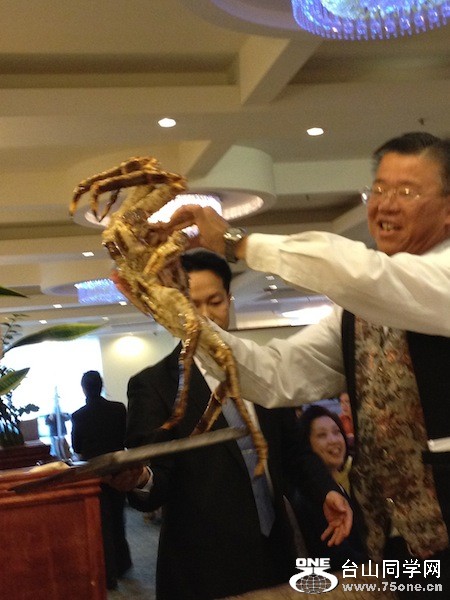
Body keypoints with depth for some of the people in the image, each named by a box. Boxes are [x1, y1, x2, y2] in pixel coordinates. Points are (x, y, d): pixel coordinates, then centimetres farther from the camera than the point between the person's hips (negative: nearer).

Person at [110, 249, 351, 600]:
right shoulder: (153, 385, -8)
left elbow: (291, 446, 12)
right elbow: (157, 485, -14)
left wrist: (326, 489, -5)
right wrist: (138, 480, -36)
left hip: (275, 551, 4)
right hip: (204, 568, -4)